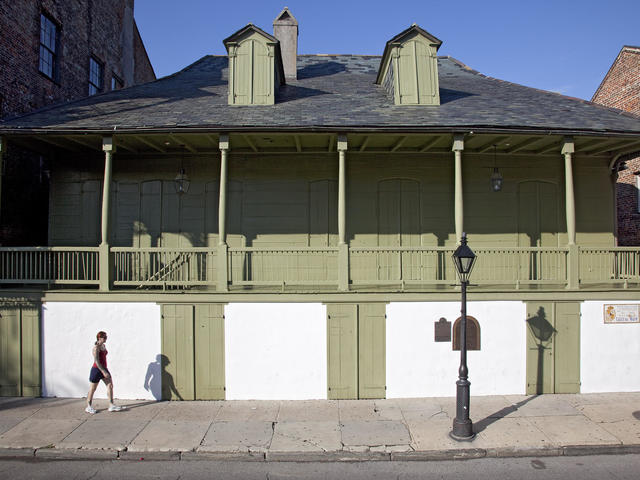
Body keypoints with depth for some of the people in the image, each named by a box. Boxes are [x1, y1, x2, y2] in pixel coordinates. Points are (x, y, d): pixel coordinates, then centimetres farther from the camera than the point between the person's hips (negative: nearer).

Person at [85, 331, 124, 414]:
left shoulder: (103, 346, 8)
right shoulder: (96, 347, -18)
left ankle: (111, 405, 3)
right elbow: (96, 361, -24)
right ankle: (88, 407, 21)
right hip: (96, 370, -8)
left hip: (104, 369, 8)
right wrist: (103, 372, -27)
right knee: (92, 389, 7)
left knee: (110, 385, 1)